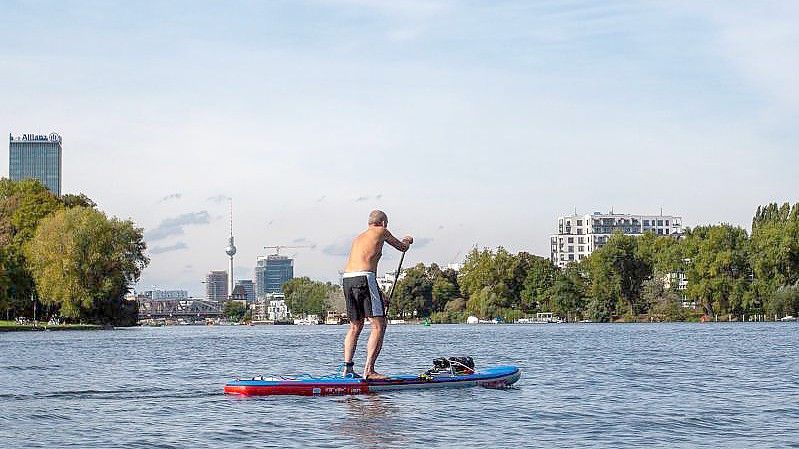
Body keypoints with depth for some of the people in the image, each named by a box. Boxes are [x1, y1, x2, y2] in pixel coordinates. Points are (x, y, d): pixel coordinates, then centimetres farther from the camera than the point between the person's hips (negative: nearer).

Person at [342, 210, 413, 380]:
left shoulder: (358, 238, 29)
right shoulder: (381, 231, 10)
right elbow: (402, 247, 23)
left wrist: (379, 296, 34)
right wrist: (407, 241, 48)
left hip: (347, 279, 8)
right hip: (364, 278, -8)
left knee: (355, 326, 19)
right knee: (379, 325, -5)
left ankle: (347, 367, 12)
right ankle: (369, 370, -13)